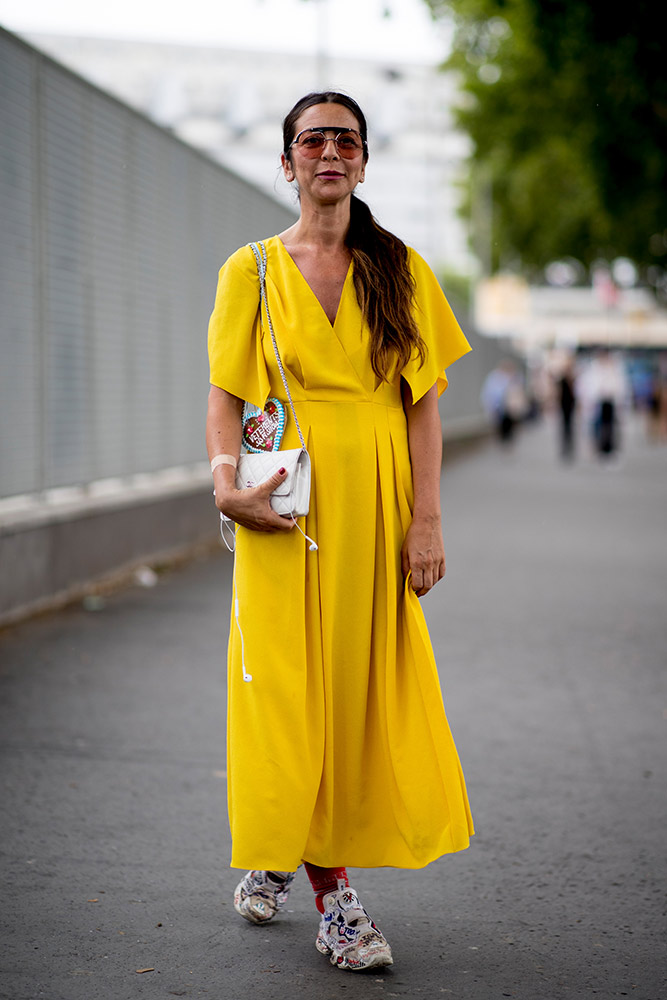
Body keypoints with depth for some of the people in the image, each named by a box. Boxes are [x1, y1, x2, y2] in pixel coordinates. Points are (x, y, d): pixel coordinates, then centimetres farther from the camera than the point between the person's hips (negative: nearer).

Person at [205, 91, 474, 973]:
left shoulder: (401, 271, 7)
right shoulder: (252, 271, 5)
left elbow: (423, 405, 3)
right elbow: (225, 397, 2)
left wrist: (426, 520, -5)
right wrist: (228, 482, -16)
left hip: (374, 505, 1)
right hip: (287, 505, -1)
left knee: (362, 686, 3)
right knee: (290, 686, -3)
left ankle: (283, 859, 22)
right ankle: (332, 894, 8)